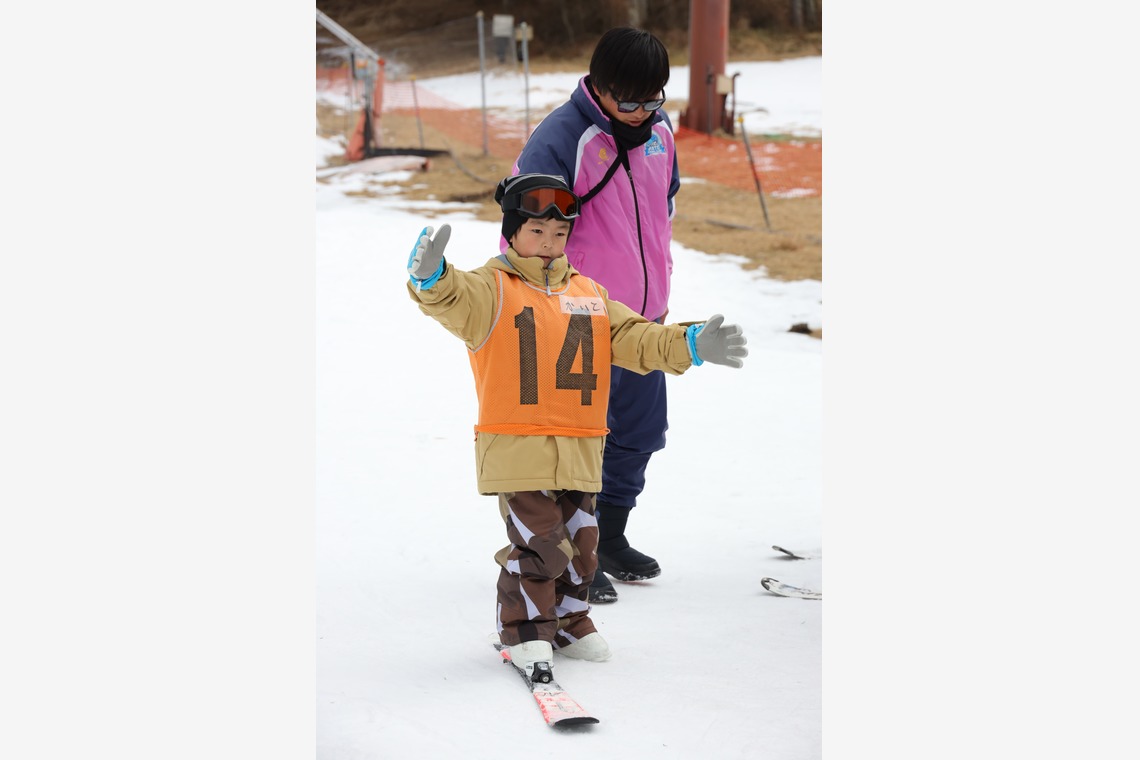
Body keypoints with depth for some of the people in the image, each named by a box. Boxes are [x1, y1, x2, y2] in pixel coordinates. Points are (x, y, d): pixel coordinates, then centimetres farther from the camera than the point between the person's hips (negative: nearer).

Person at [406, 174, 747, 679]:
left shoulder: (589, 295, 16)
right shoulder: (492, 290, -1)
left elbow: (634, 339, 11)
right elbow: (455, 302, -21)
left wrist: (690, 345, -5)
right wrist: (431, 278, -45)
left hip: (579, 448, 5)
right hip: (516, 444, -5)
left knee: (579, 541, 11)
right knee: (538, 541, -11)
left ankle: (568, 620, 31)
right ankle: (525, 629, 7)